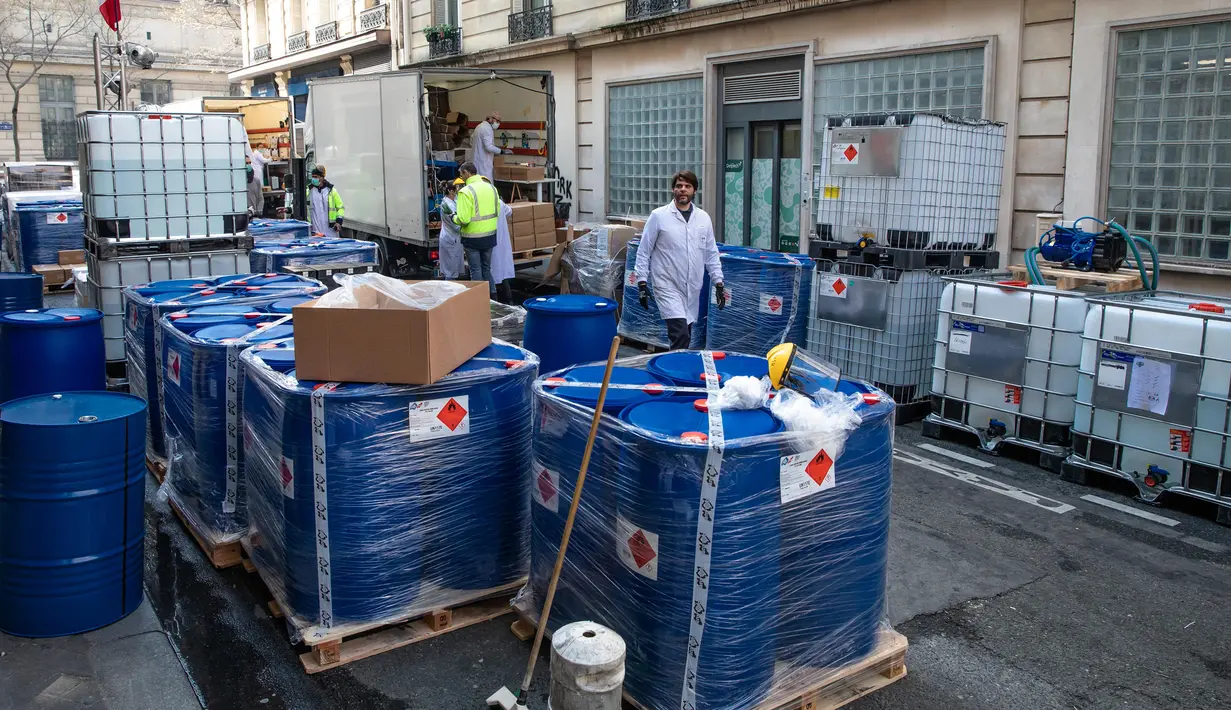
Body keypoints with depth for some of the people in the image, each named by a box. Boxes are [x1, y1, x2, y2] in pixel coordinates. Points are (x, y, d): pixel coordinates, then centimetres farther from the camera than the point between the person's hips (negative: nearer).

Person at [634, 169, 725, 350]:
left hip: (692, 289, 5)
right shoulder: (658, 216, -5)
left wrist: (718, 283, 6)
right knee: (680, 334, -17)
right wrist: (642, 283, -6)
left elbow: (711, 254, 11)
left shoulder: (704, 218, 6)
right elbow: (643, 252, -2)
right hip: (668, 286, -5)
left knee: (684, 336, 12)